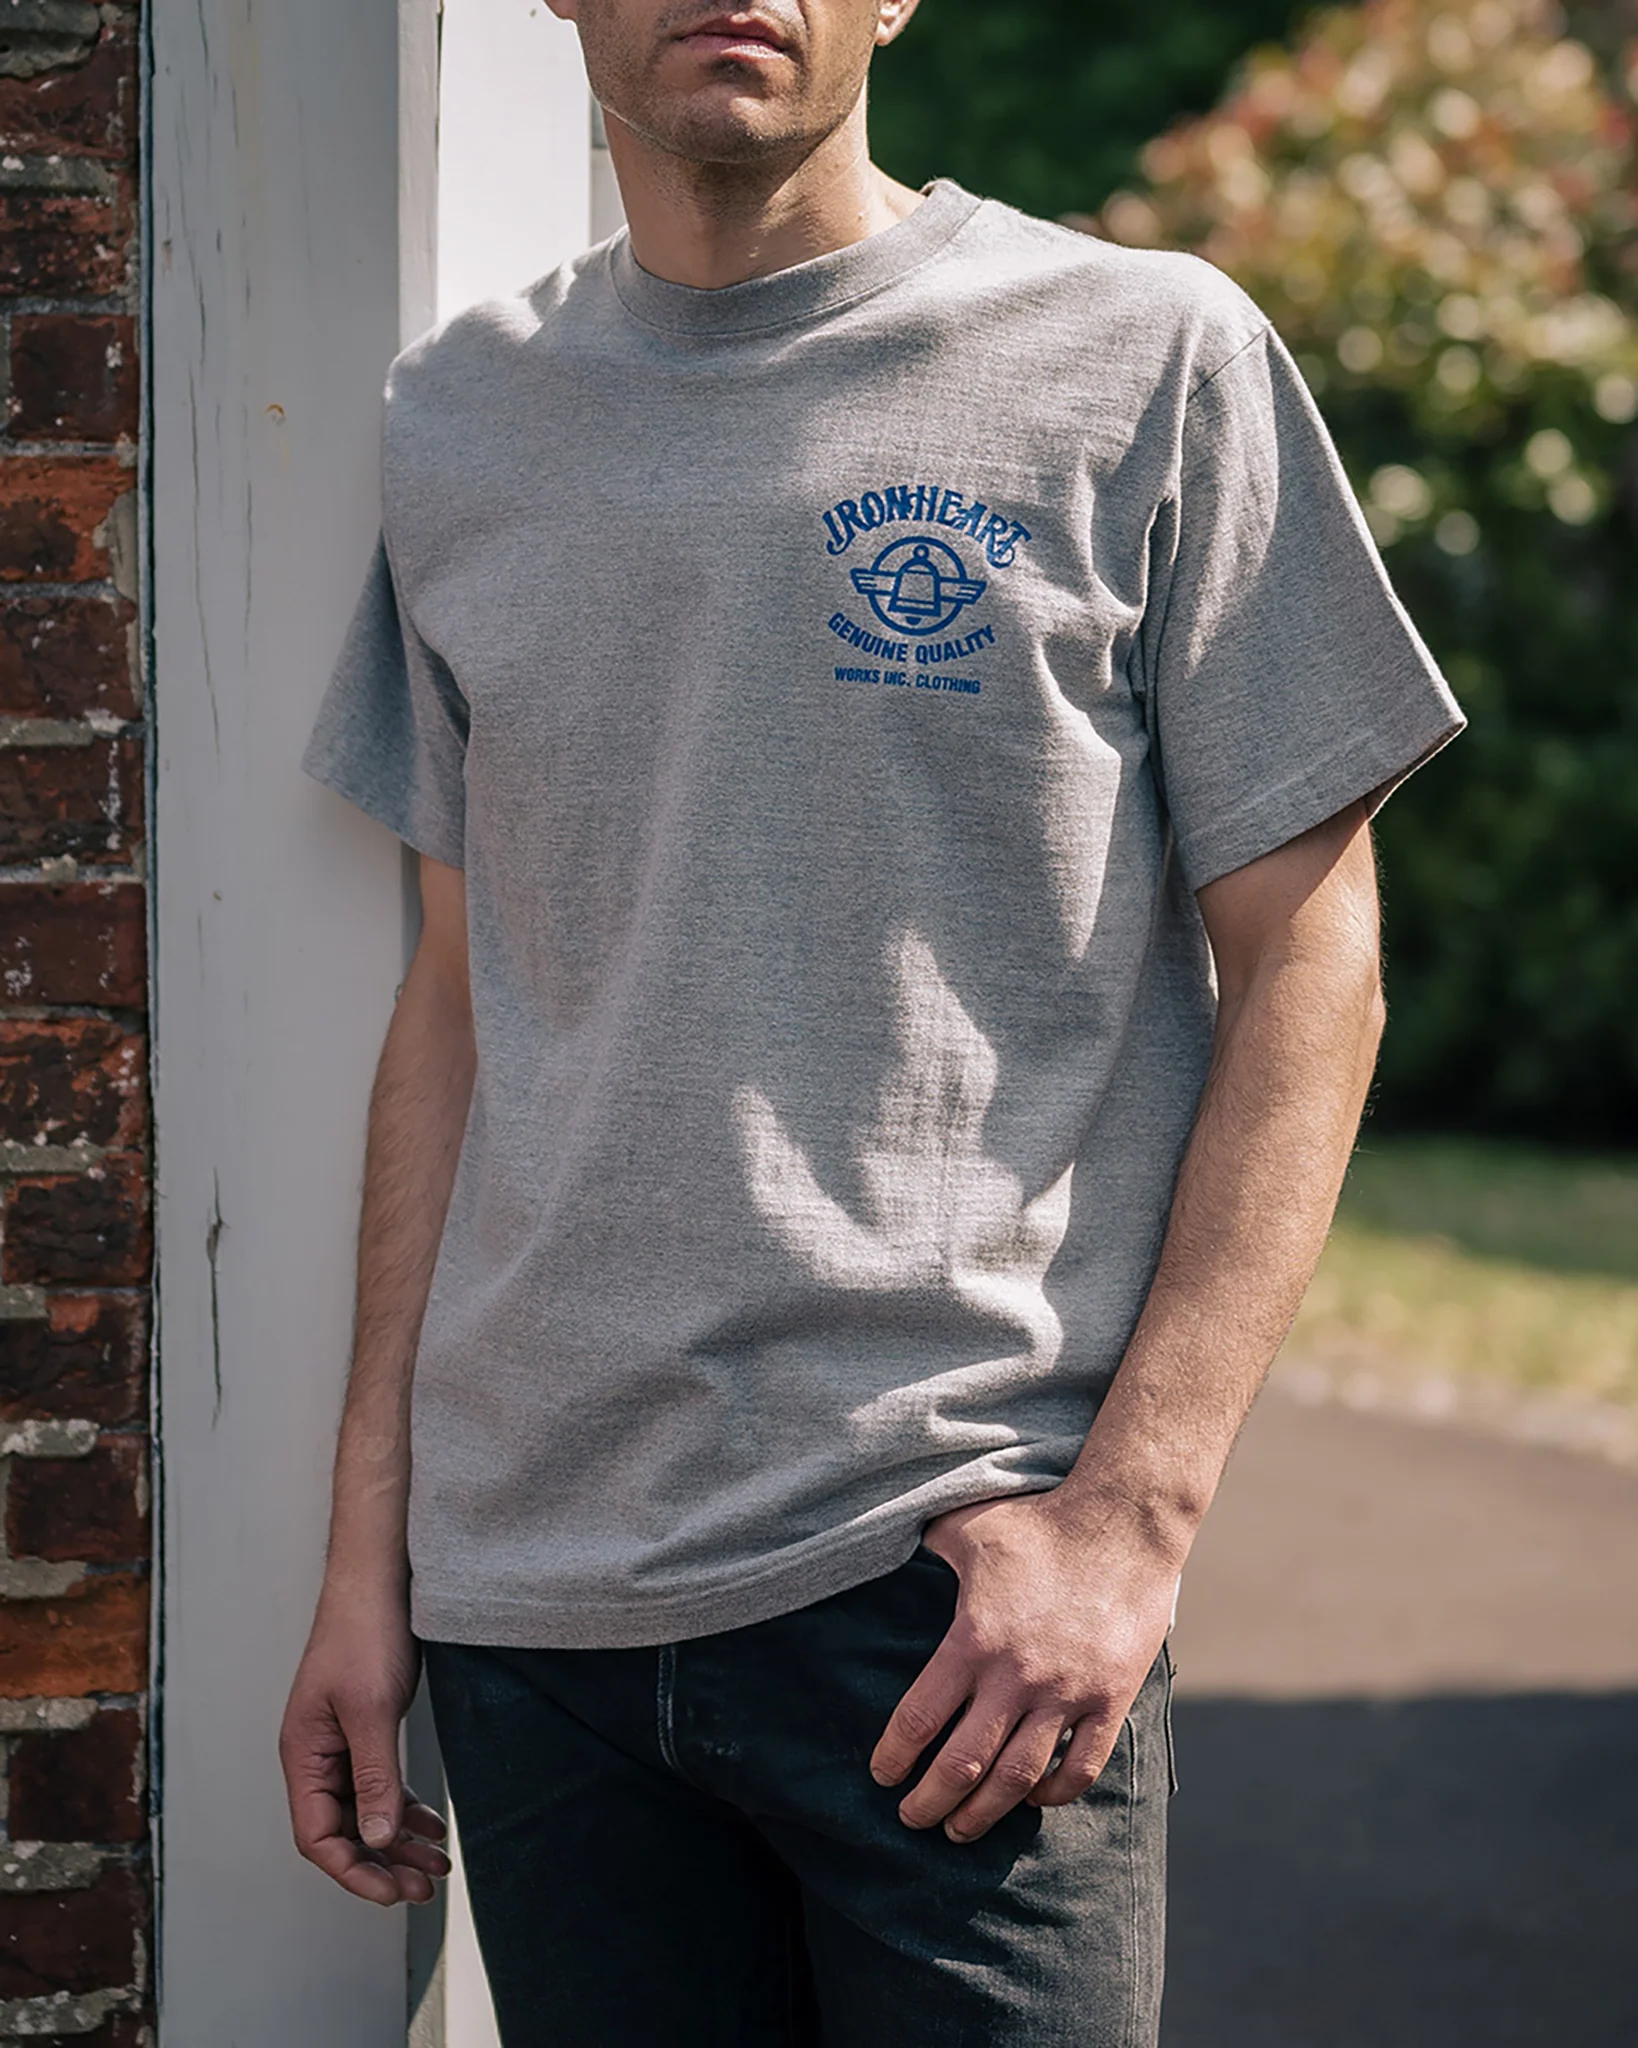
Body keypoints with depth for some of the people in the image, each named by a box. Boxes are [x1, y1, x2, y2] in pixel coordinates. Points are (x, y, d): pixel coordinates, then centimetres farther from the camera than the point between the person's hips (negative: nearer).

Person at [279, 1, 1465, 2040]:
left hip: (963, 1587, -3)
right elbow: (460, 993, 15)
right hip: (528, 1588, 4)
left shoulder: (1145, 359, -1)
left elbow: (1304, 960, -2)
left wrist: (1131, 1508, -12)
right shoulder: (459, 417, 11)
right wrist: (367, 1544, 10)